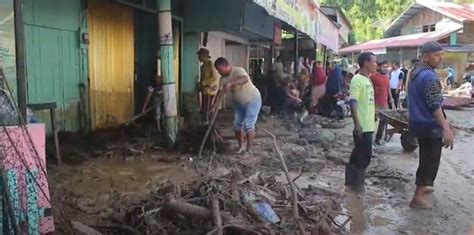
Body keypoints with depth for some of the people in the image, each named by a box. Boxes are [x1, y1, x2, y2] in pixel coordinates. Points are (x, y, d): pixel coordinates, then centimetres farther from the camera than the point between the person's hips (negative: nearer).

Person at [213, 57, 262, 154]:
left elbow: (245, 79, -47)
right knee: (237, 125, 5)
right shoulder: (223, 78, -4)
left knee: (248, 125, -13)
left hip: (253, 101, -8)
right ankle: (241, 147, 21)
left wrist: (231, 83, -59)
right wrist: (214, 106, -12)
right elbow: (220, 92, -4)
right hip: (239, 103, 8)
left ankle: (249, 150, -4)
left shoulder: (238, 70, -26)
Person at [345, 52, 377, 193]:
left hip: (368, 125, 9)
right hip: (362, 126, -9)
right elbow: (353, 102, -22)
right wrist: (357, 124, -27)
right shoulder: (358, 79, -15)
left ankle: (352, 183, 26)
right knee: (363, 156, -2)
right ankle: (356, 185, 10)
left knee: (360, 155, 15)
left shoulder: (367, 79, 14)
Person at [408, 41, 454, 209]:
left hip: (419, 123, 10)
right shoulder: (429, 76, -21)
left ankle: (423, 186, 39)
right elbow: (435, 105, -29)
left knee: (426, 158, 23)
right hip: (430, 125, -10)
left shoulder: (416, 71, 10)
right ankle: (418, 197, 5)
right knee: (431, 161, 0)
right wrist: (446, 128, -33)